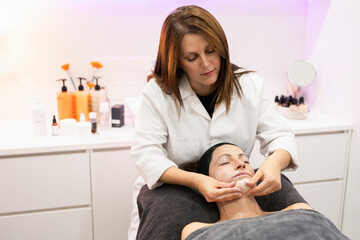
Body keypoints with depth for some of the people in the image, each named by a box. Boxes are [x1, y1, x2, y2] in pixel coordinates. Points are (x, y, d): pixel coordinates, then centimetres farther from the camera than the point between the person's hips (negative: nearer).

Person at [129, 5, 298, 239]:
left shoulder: (250, 85, -4)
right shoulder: (157, 93, -10)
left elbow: (280, 136, -4)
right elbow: (145, 153, -17)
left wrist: (275, 162, -30)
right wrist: (195, 181, -35)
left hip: (232, 198, 2)